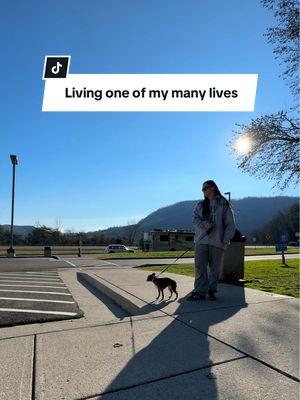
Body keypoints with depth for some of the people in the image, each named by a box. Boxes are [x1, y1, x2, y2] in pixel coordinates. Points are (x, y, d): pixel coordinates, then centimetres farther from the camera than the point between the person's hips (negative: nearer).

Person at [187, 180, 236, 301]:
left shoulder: (223, 204, 6)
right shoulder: (200, 205, 16)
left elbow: (230, 223, 2)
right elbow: (195, 219, 6)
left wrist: (226, 239, -9)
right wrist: (204, 224, -14)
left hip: (217, 242, -2)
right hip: (201, 240, 2)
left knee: (215, 268, 4)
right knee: (200, 267, -4)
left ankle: (211, 291, 18)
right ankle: (200, 292, 1)